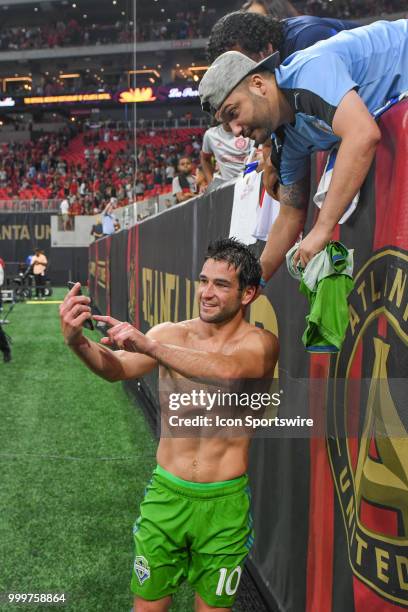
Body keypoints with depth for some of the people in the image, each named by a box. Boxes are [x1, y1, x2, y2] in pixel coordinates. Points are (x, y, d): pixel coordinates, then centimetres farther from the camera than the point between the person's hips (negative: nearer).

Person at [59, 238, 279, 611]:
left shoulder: (260, 343, -9)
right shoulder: (170, 335, -2)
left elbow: (228, 371, -32)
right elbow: (118, 369, -19)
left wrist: (148, 346, -40)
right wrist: (78, 342, -40)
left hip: (224, 502, -2)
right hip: (167, 494, 2)